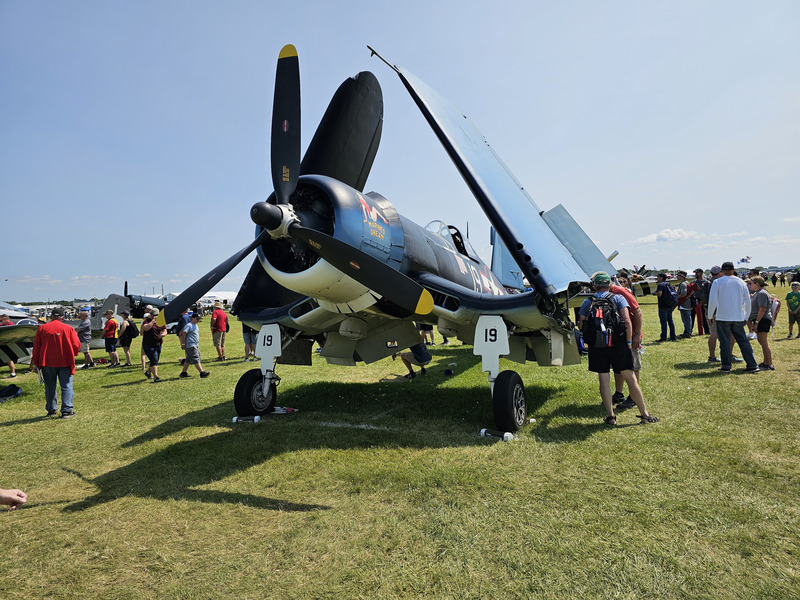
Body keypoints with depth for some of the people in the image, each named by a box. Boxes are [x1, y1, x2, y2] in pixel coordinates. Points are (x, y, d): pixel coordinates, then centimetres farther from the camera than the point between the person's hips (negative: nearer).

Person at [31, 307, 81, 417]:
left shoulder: (42, 328, 1)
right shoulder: (68, 328, -3)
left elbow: (36, 347, 3)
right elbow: (76, 346, -4)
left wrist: (35, 363, 8)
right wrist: (72, 355, 17)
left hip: (47, 363, 2)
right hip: (65, 362, -2)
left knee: (50, 388, 12)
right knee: (66, 386, 2)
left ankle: (51, 410, 19)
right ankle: (67, 410, -1)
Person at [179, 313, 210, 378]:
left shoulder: (196, 325, 17)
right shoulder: (189, 325, -11)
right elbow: (183, 334, -15)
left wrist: (198, 345, 25)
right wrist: (183, 344, -16)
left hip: (195, 345, 10)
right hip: (190, 346, -10)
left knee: (188, 360, 14)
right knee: (196, 360, -10)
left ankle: (183, 373, 22)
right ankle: (202, 373, -12)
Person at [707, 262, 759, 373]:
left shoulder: (717, 282, -4)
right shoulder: (741, 282, 8)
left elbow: (712, 301, -7)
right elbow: (747, 302, 12)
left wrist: (710, 316, 2)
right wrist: (746, 317, 21)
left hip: (722, 318, -3)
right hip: (738, 318, 3)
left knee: (724, 342, 2)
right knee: (743, 341, 9)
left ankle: (726, 366, 7)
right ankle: (752, 365, 10)